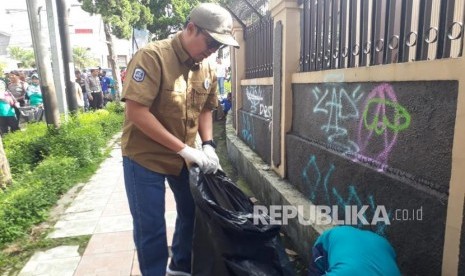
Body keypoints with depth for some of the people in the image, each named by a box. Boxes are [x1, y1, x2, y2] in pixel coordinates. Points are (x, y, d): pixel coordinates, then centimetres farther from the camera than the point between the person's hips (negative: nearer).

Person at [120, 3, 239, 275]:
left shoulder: (208, 69, -2)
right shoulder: (152, 56, -20)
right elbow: (137, 112, -25)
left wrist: (208, 145, -7)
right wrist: (184, 148, -27)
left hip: (184, 157, 6)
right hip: (145, 157, -6)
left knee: (194, 212, 17)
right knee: (151, 227, 3)